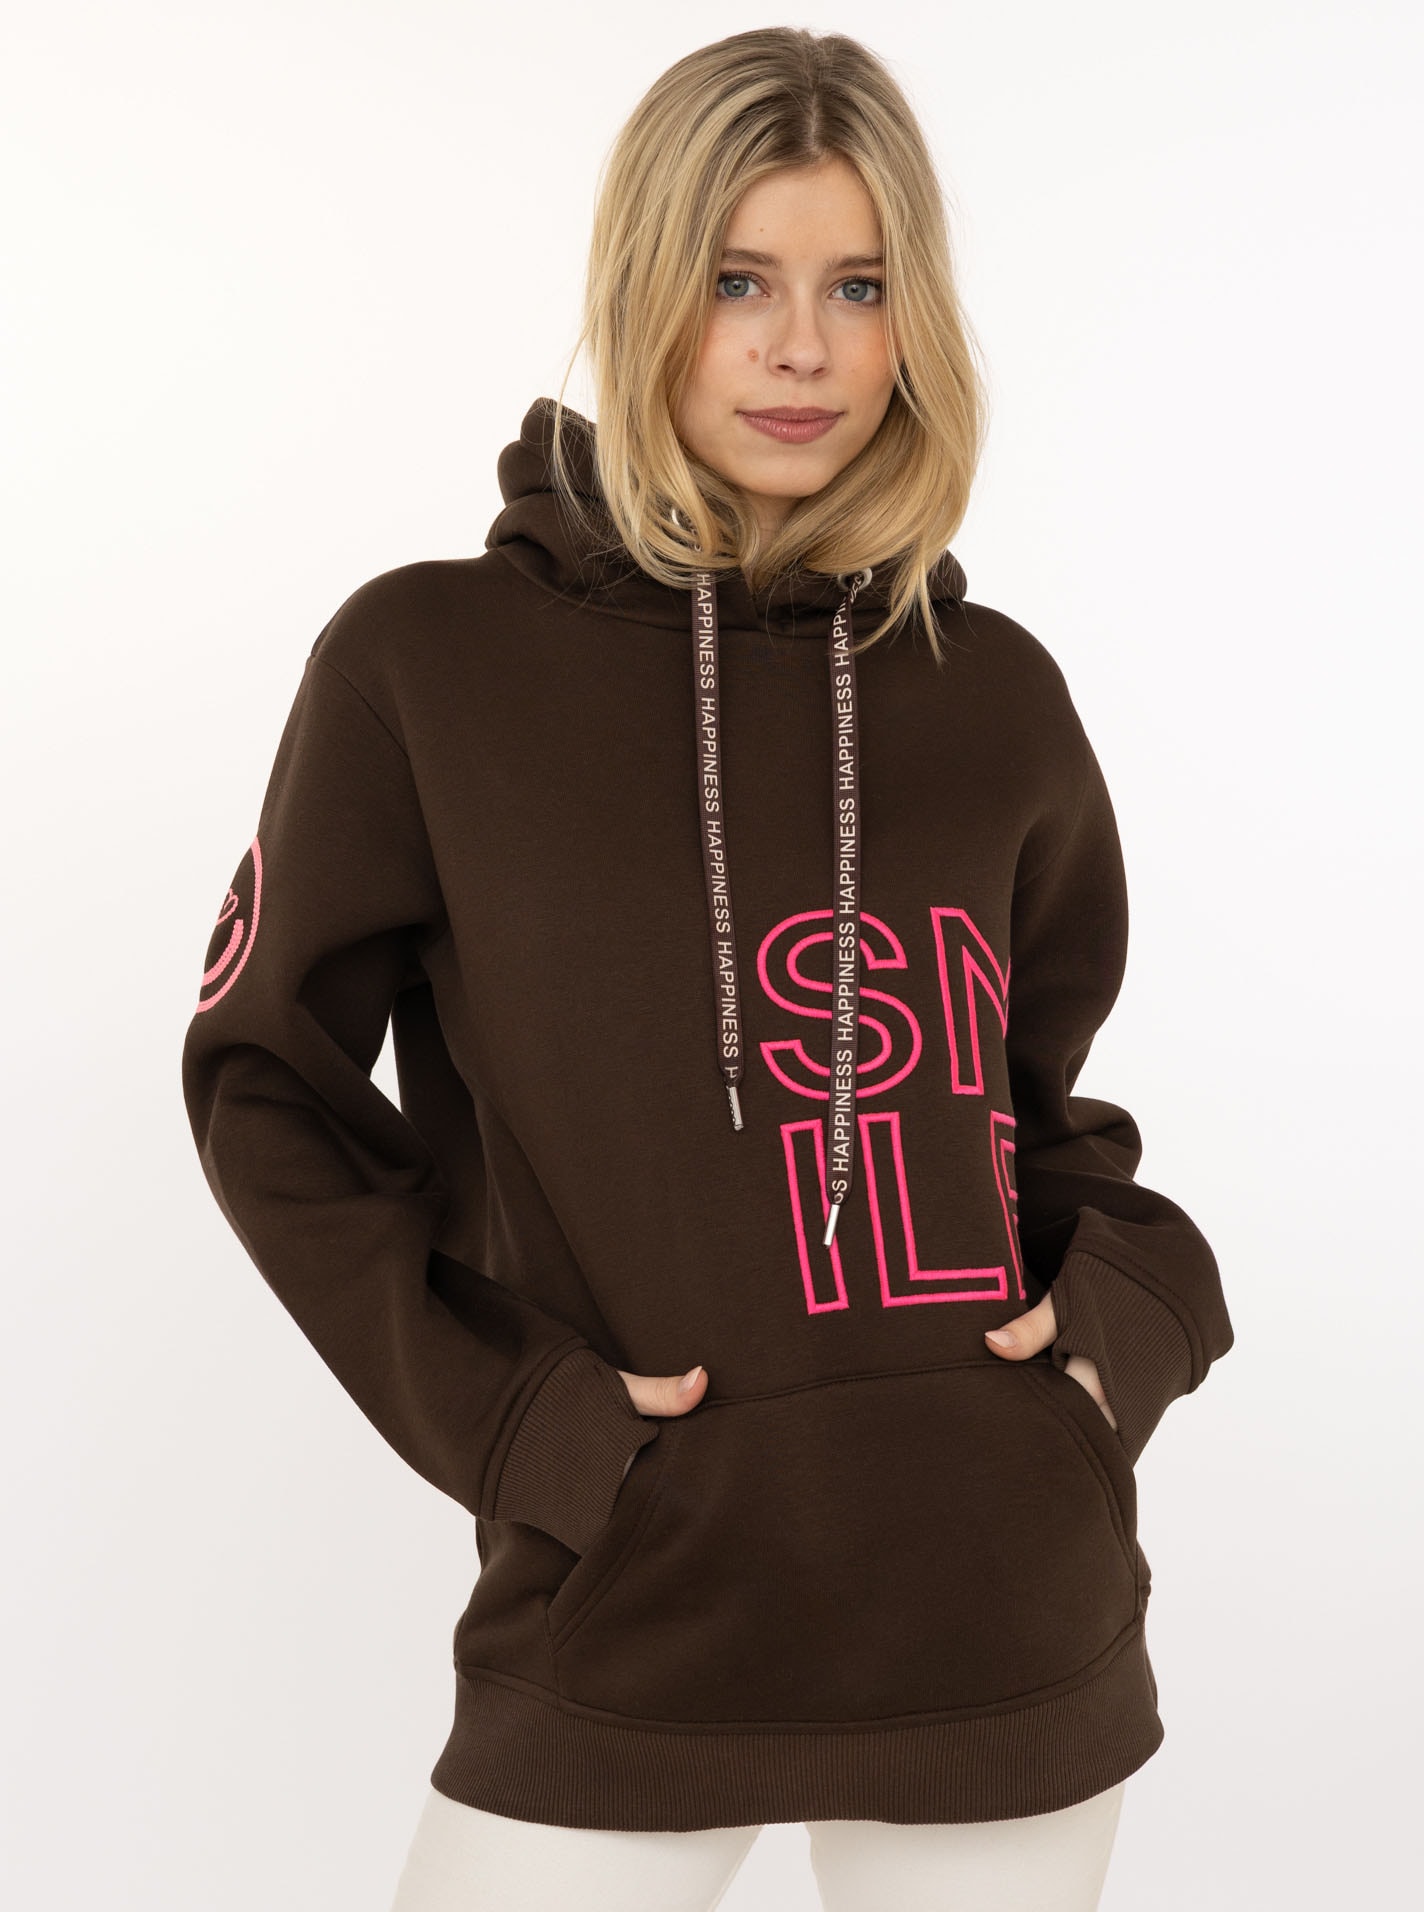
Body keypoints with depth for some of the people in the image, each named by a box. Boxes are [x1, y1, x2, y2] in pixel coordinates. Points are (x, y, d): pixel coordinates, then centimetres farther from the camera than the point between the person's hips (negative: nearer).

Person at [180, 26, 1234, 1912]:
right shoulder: (426, 662, -5)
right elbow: (267, 1072, 1)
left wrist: (1132, 1294, -1)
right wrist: (489, 1403, -8)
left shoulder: (993, 692, 4)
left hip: (1009, 1602, 3)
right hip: (627, 1613, -2)